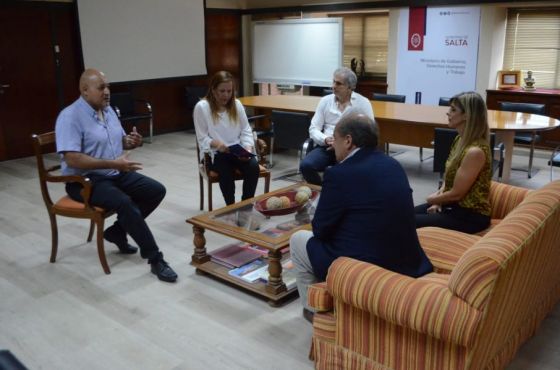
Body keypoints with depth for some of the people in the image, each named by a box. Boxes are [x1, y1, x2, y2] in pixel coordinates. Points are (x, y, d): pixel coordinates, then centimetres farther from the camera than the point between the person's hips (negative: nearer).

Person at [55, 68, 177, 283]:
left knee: (156, 191, -4)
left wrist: (131, 142, -5)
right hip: (84, 180, -8)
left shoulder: (108, 110, 9)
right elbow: (72, 160, -25)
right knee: (124, 203, -32)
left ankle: (117, 231, 9)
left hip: (116, 174, 9)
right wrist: (113, 163, -29)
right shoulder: (70, 117, -17)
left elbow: (119, 141, 20)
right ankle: (155, 259, -23)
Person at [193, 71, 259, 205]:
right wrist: (216, 144, -28)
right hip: (214, 153, -3)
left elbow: (246, 131, 8)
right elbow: (202, 138, -7)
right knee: (226, 169, -35)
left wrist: (247, 147, -12)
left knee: (253, 166, -27)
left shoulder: (237, 104, 6)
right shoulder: (202, 107, -6)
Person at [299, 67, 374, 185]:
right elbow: (313, 129, 5)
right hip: (326, 146, 3)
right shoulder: (325, 101, 8)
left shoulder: (363, 103, 0)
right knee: (306, 165, -25)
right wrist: (326, 139, -16)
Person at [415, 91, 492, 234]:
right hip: (455, 206, 9)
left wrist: (432, 199, -4)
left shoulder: (475, 151, -25)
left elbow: (456, 194, -21)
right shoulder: (460, 140, 4)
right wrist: (438, 199, -3)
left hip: (471, 215, -9)